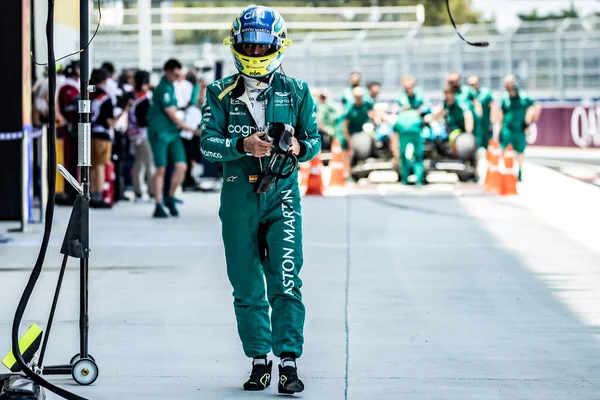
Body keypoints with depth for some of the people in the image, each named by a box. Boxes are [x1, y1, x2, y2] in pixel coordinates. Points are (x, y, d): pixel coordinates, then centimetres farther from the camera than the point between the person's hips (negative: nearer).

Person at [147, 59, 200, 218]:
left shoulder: (170, 87, 14)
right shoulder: (163, 89, -16)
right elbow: (173, 116, -16)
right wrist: (193, 130, -11)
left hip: (172, 133, 8)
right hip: (159, 133, -8)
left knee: (181, 166, -2)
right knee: (161, 169, -6)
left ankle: (170, 198, 14)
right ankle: (159, 206, -1)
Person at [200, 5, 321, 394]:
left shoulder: (295, 92, 7)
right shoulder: (221, 93, 6)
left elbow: (314, 139, 8)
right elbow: (208, 144, -3)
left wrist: (299, 147, -15)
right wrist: (243, 146, -22)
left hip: (282, 195, -1)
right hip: (238, 198, 1)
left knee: (285, 284, -11)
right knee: (247, 287, 6)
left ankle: (289, 362, -11)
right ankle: (259, 360, 15)